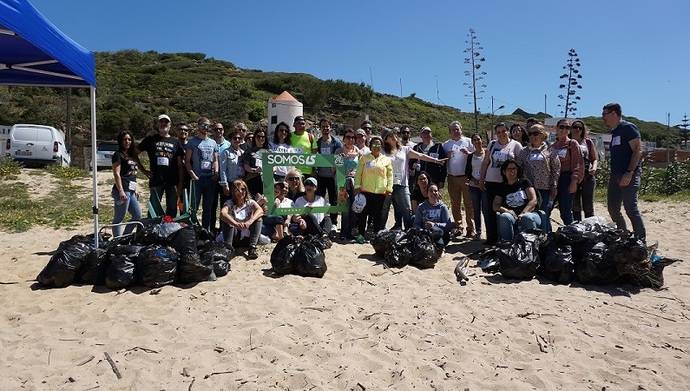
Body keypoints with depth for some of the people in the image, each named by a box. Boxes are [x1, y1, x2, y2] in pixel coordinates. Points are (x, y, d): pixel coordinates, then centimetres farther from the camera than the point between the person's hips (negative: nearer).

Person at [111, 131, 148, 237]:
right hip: (122, 190, -9)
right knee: (119, 218, -4)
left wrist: (135, 190, 21)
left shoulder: (131, 155, 19)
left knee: (137, 215, 12)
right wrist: (121, 191, -22)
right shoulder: (118, 155, -5)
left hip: (131, 191, 9)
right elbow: (116, 174, -14)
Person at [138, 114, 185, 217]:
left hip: (172, 182, 1)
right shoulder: (150, 139, 7)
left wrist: (180, 183, 1)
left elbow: (180, 164, 8)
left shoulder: (175, 142, 10)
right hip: (156, 181, -1)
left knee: (172, 210, 6)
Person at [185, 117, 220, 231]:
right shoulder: (192, 142, 2)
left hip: (210, 178, 4)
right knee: (194, 205, -5)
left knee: (208, 206, 10)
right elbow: (187, 161, -2)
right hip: (197, 178, -4)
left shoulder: (213, 143, 15)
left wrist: (216, 172, 0)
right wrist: (192, 174, -14)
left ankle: (206, 229, 18)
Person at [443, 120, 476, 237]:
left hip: (466, 177, -3)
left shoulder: (468, 141, 6)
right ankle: (458, 227, 15)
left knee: (469, 203, -5)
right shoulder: (446, 144, 13)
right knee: (455, 204, 6)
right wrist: (447, 156, -4)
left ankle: (470, 228, 0)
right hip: (452, 177, 3)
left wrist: (468, 153, -15)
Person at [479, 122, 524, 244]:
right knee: (489, 211, 3)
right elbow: (485, 162, 14)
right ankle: (491, 237, 14)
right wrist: (481, 179, 9)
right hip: (491, 182, 3)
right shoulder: (492, 144, 12)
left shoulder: (516, 145, 3)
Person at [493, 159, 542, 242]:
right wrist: (506, 210, -13)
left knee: (528, 218, -36)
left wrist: (523, 213, -13)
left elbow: (533, 201, 2)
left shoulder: (525, 182, 13)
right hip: (512, 216, 1)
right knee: (504, 217, -33)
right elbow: (495, 206, 9)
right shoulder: (502, 187, 18)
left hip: (529, 213, -1)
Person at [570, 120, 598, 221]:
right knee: (575, 207, 7)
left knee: (588, 207, 0)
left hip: (588, 177, 0)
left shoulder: (588, 142, 9)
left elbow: (595, 159, 11)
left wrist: (594, 167, -9)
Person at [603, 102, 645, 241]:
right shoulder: (614, 132, 18)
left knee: (631, 209, -10)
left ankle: (641, 241, -1)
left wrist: (629, 173, -23)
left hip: (629, 176, -9)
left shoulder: (628, 128, -7)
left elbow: (638, 150, -16)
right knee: (613, 209, 11)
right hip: (615, 175, 9)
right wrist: (613, 175, 15)